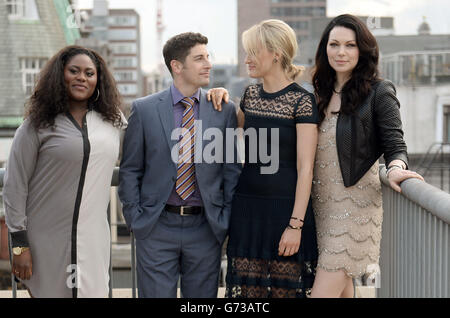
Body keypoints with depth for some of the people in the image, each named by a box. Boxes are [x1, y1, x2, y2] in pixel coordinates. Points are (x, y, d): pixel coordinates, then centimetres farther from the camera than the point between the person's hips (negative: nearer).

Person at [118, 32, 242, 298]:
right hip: (156, 228, -1)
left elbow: (232, 169, 7)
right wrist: (135, 218, -1)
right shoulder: (144, 109, 1)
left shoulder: (224, 110, 4)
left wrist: (226, 220, 2)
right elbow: (130, 170, 5)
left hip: (206, 227, 1)